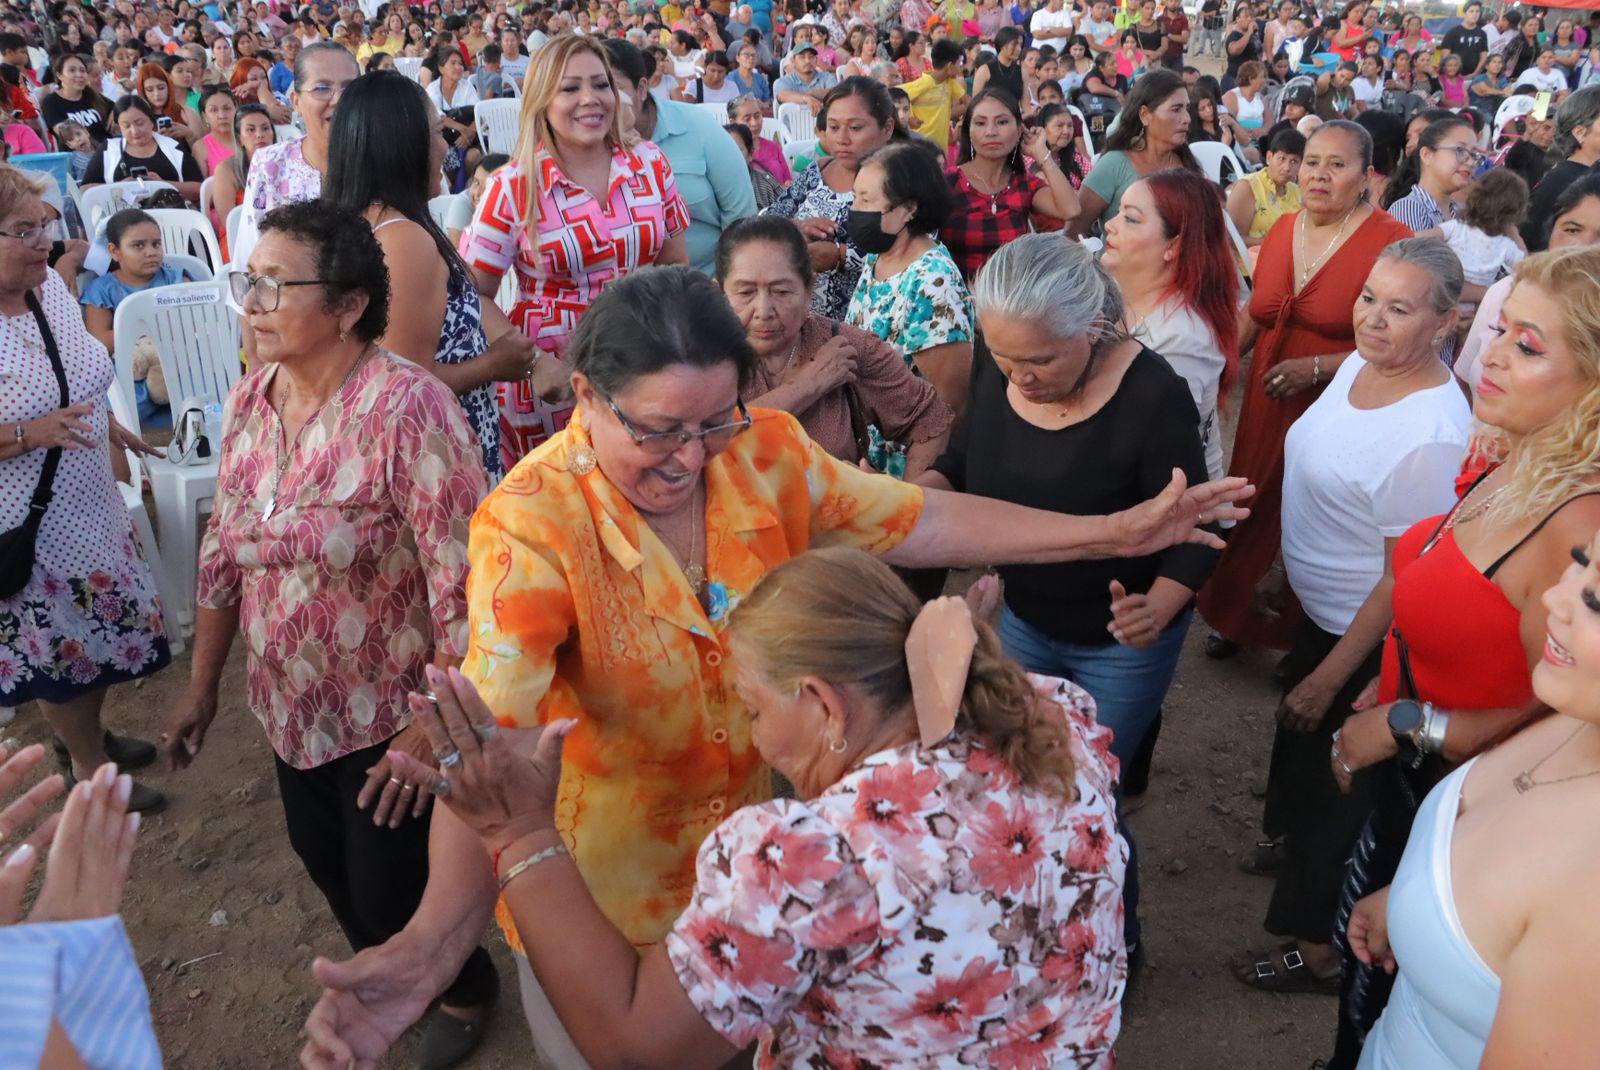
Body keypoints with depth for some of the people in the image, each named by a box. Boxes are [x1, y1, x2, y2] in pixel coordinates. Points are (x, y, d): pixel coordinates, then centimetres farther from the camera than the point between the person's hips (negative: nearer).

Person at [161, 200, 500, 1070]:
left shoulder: (407, 406, -25)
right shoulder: (252, 395, -2)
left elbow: (466, 581, -25)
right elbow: (224, 547, 8)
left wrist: (435, 728, -21)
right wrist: (202, 684, 12)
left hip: (389, 713, -6)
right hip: (291, 704, 7)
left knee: (392, 891, 9)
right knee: (322, 857, 24)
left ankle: (466, 986, 42)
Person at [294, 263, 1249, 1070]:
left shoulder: (765, 450, -13)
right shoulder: (532, 525, -29)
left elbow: (919, 523, -6)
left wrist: (1114, 533, -6)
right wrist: (439, 931, -53)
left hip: (755, 855, 5)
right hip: (601, 895, -4)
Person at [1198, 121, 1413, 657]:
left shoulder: (1392, 241, -15)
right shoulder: (1283, 230, 6)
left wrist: (1317, 367, -25)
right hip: (1267, 402, 5)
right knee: (1253, 509, 14)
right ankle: (1235, 615, 36)